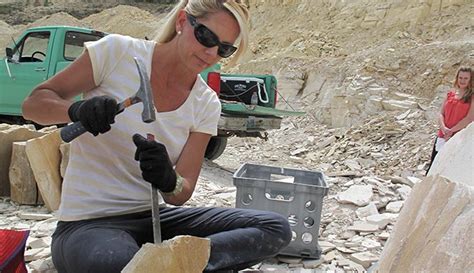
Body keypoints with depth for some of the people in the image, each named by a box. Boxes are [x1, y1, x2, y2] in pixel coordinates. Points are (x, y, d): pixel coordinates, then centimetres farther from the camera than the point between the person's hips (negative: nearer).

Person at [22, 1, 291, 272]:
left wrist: (169, 181, -25)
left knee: (276, 228, -12)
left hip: (153, 219, 5)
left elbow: (180, 195, -1)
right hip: (87, 223, -4)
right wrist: (77, 110, -24)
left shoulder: (207, 105, 1)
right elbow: (34, 103, -2)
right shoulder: (117, 51, -8)